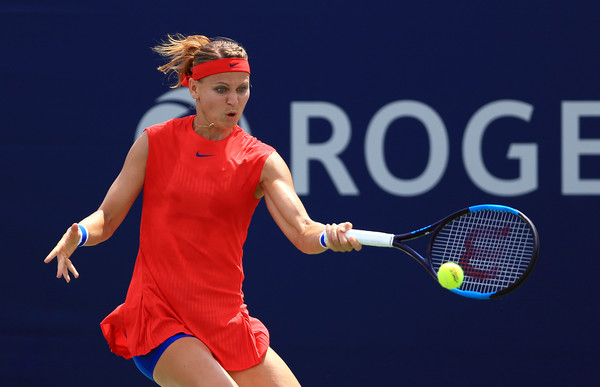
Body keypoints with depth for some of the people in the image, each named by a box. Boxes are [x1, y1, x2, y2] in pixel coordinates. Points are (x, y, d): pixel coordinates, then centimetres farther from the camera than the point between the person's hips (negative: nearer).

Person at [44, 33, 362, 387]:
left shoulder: (261, 161, 1)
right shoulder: (155, 143, 0)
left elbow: (301, 230, -12)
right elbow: (106, 218, 4)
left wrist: (328, 236, -34)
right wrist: (79, 234, -18)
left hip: (227, 323, 4)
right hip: (158, 318, -4)